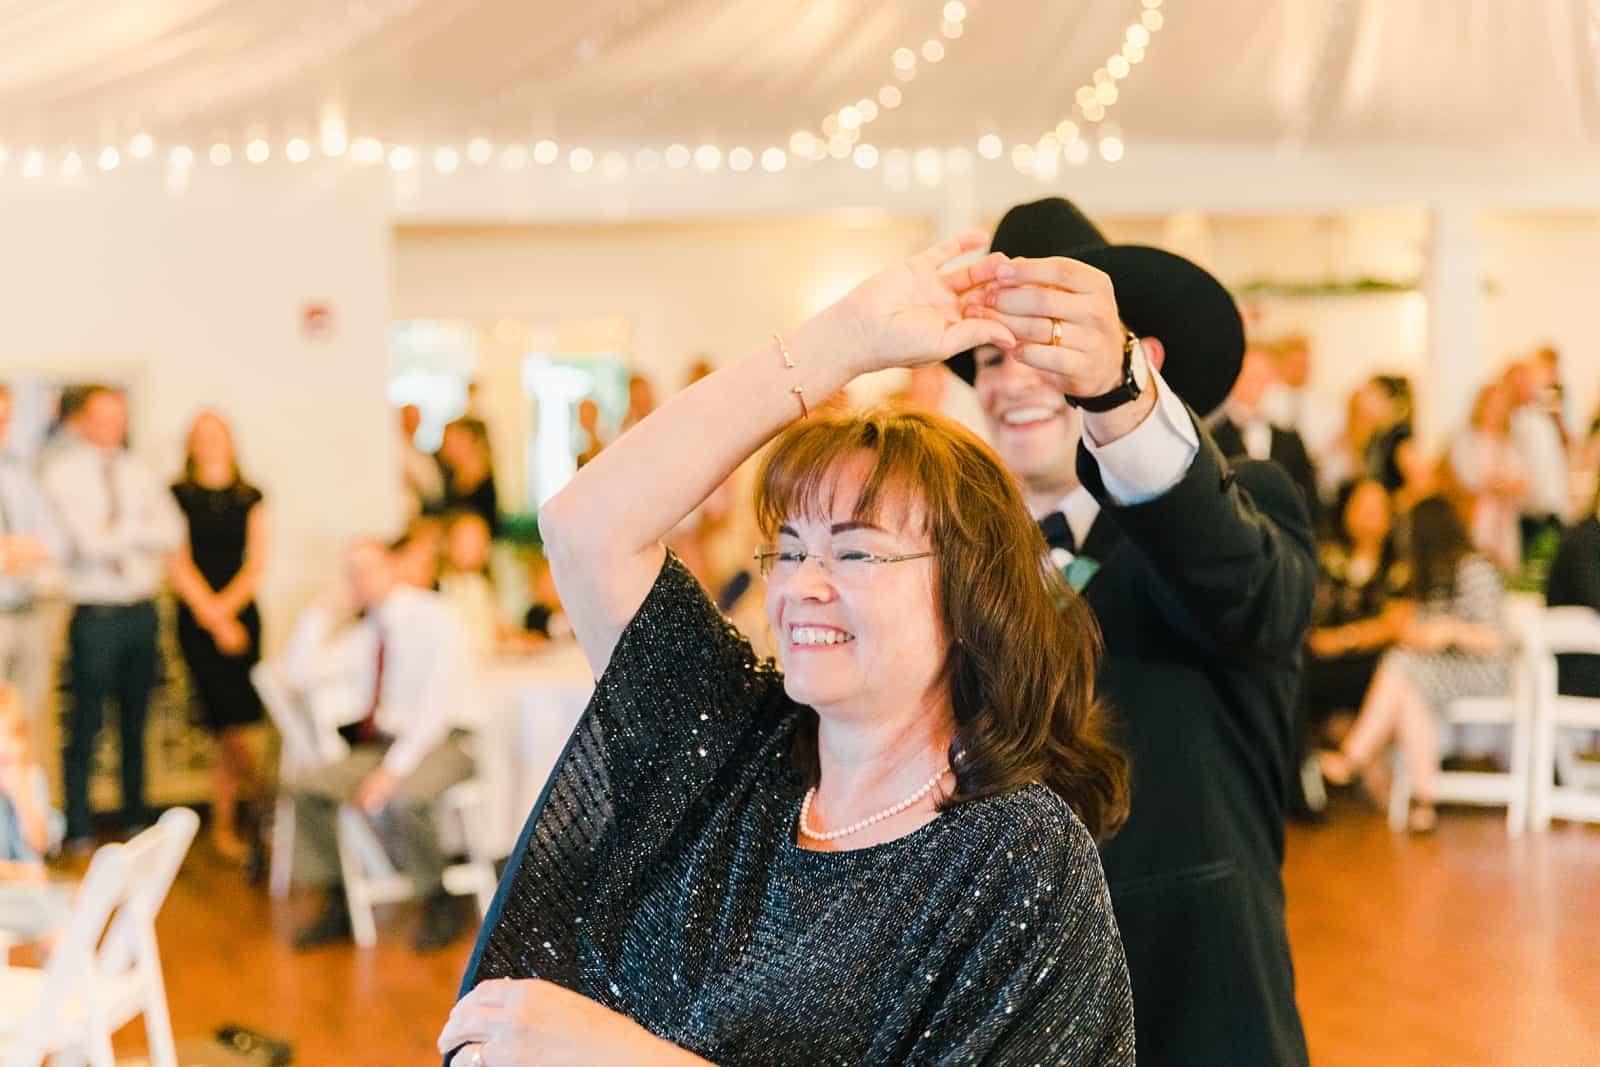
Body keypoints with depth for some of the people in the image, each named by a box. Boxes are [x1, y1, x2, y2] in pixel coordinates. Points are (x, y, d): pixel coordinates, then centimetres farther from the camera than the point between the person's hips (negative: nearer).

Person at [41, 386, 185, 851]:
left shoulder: (139, 473, 11)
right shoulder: (62, 472, -4)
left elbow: (172, 534, -1)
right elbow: (88, 541, -16)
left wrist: (120, 532, -12)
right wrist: (139, 528, -4)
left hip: (141, 611, 5)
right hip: (95, 614, -5)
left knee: (135, 721, 13)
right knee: (85, 724, -2)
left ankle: (136, 820, 23)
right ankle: (78, 832, 6)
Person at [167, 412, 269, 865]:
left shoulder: (251, 498, 10)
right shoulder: (178, 496, 3)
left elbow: (257, 563, 6)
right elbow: (178, 564, -3)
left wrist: (225, 606, -7)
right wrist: (211, 615, -10)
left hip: (241, 614, 2)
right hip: (197, 618, -2)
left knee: (229, 725, 2)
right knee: (231, 722, -10)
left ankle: (224, 824, 11)